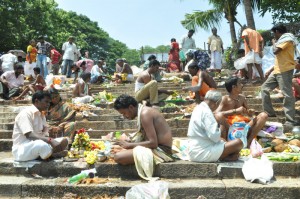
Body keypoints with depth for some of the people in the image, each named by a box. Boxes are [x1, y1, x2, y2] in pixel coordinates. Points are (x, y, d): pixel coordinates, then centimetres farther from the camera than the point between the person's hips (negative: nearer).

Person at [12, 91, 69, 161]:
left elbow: (45, 128, 11)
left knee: (64, 141, -3)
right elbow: (29, 135, -26)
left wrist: (44, 135, -15)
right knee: (43, 145, -38)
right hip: (22, 149, -8)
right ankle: (53, 154, -9)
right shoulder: (25, 114, -15)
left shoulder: (41, 113, 14)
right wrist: (50, 140, -34)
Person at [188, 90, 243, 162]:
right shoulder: (206, 112, -17)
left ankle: (225, 156, 8)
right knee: (238, 142, -12)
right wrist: (222, 126, -5)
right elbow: (215, 136, -23)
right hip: (202, 152, -10)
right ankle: (227, 157, 7)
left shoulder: (198, 108, 12)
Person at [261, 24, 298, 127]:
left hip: (285, 71, -11)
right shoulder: (282, 40, 24)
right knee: (264, 88, 12)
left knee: (287, 95, -11)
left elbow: (275, 51, -19)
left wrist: (274, 43, 2)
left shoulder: (287, 39, -6)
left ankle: (291, 120, -10)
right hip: (277, 70, 11)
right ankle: (269, 112, 17)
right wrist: (271, 70, 22)